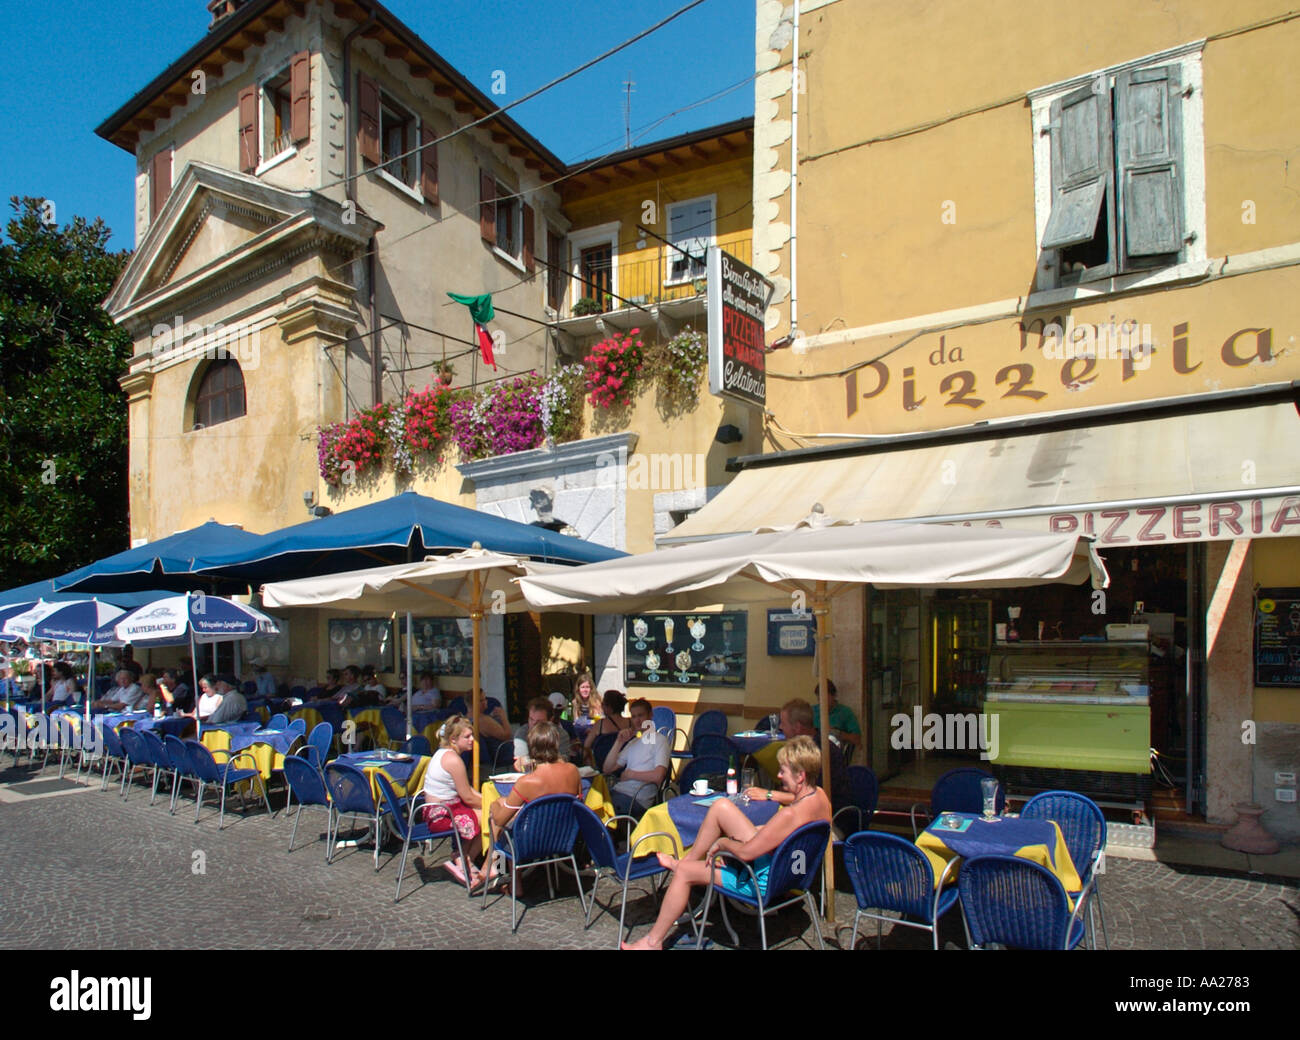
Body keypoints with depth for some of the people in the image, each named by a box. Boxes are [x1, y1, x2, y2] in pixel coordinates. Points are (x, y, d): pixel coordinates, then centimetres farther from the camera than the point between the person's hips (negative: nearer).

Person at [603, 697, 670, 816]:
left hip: (637, 799, -7)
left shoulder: (660, 741, 2)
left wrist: (630, 774, -2)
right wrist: (619, 743, 8)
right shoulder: (632, 742, 25)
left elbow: (658, 776, -13)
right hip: (617, 792, 7)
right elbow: (607, 769, 18)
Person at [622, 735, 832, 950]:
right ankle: (688, 859, 26)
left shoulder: (790, 815, -36)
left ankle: (653, 942, 19)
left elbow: (745, 852, -29)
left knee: (684, 872, 2)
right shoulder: (818, 794, -10)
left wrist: (722, 843, -10)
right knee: (721, 806, 7)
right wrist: (770, 795, 22)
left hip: (765, 881, -9)